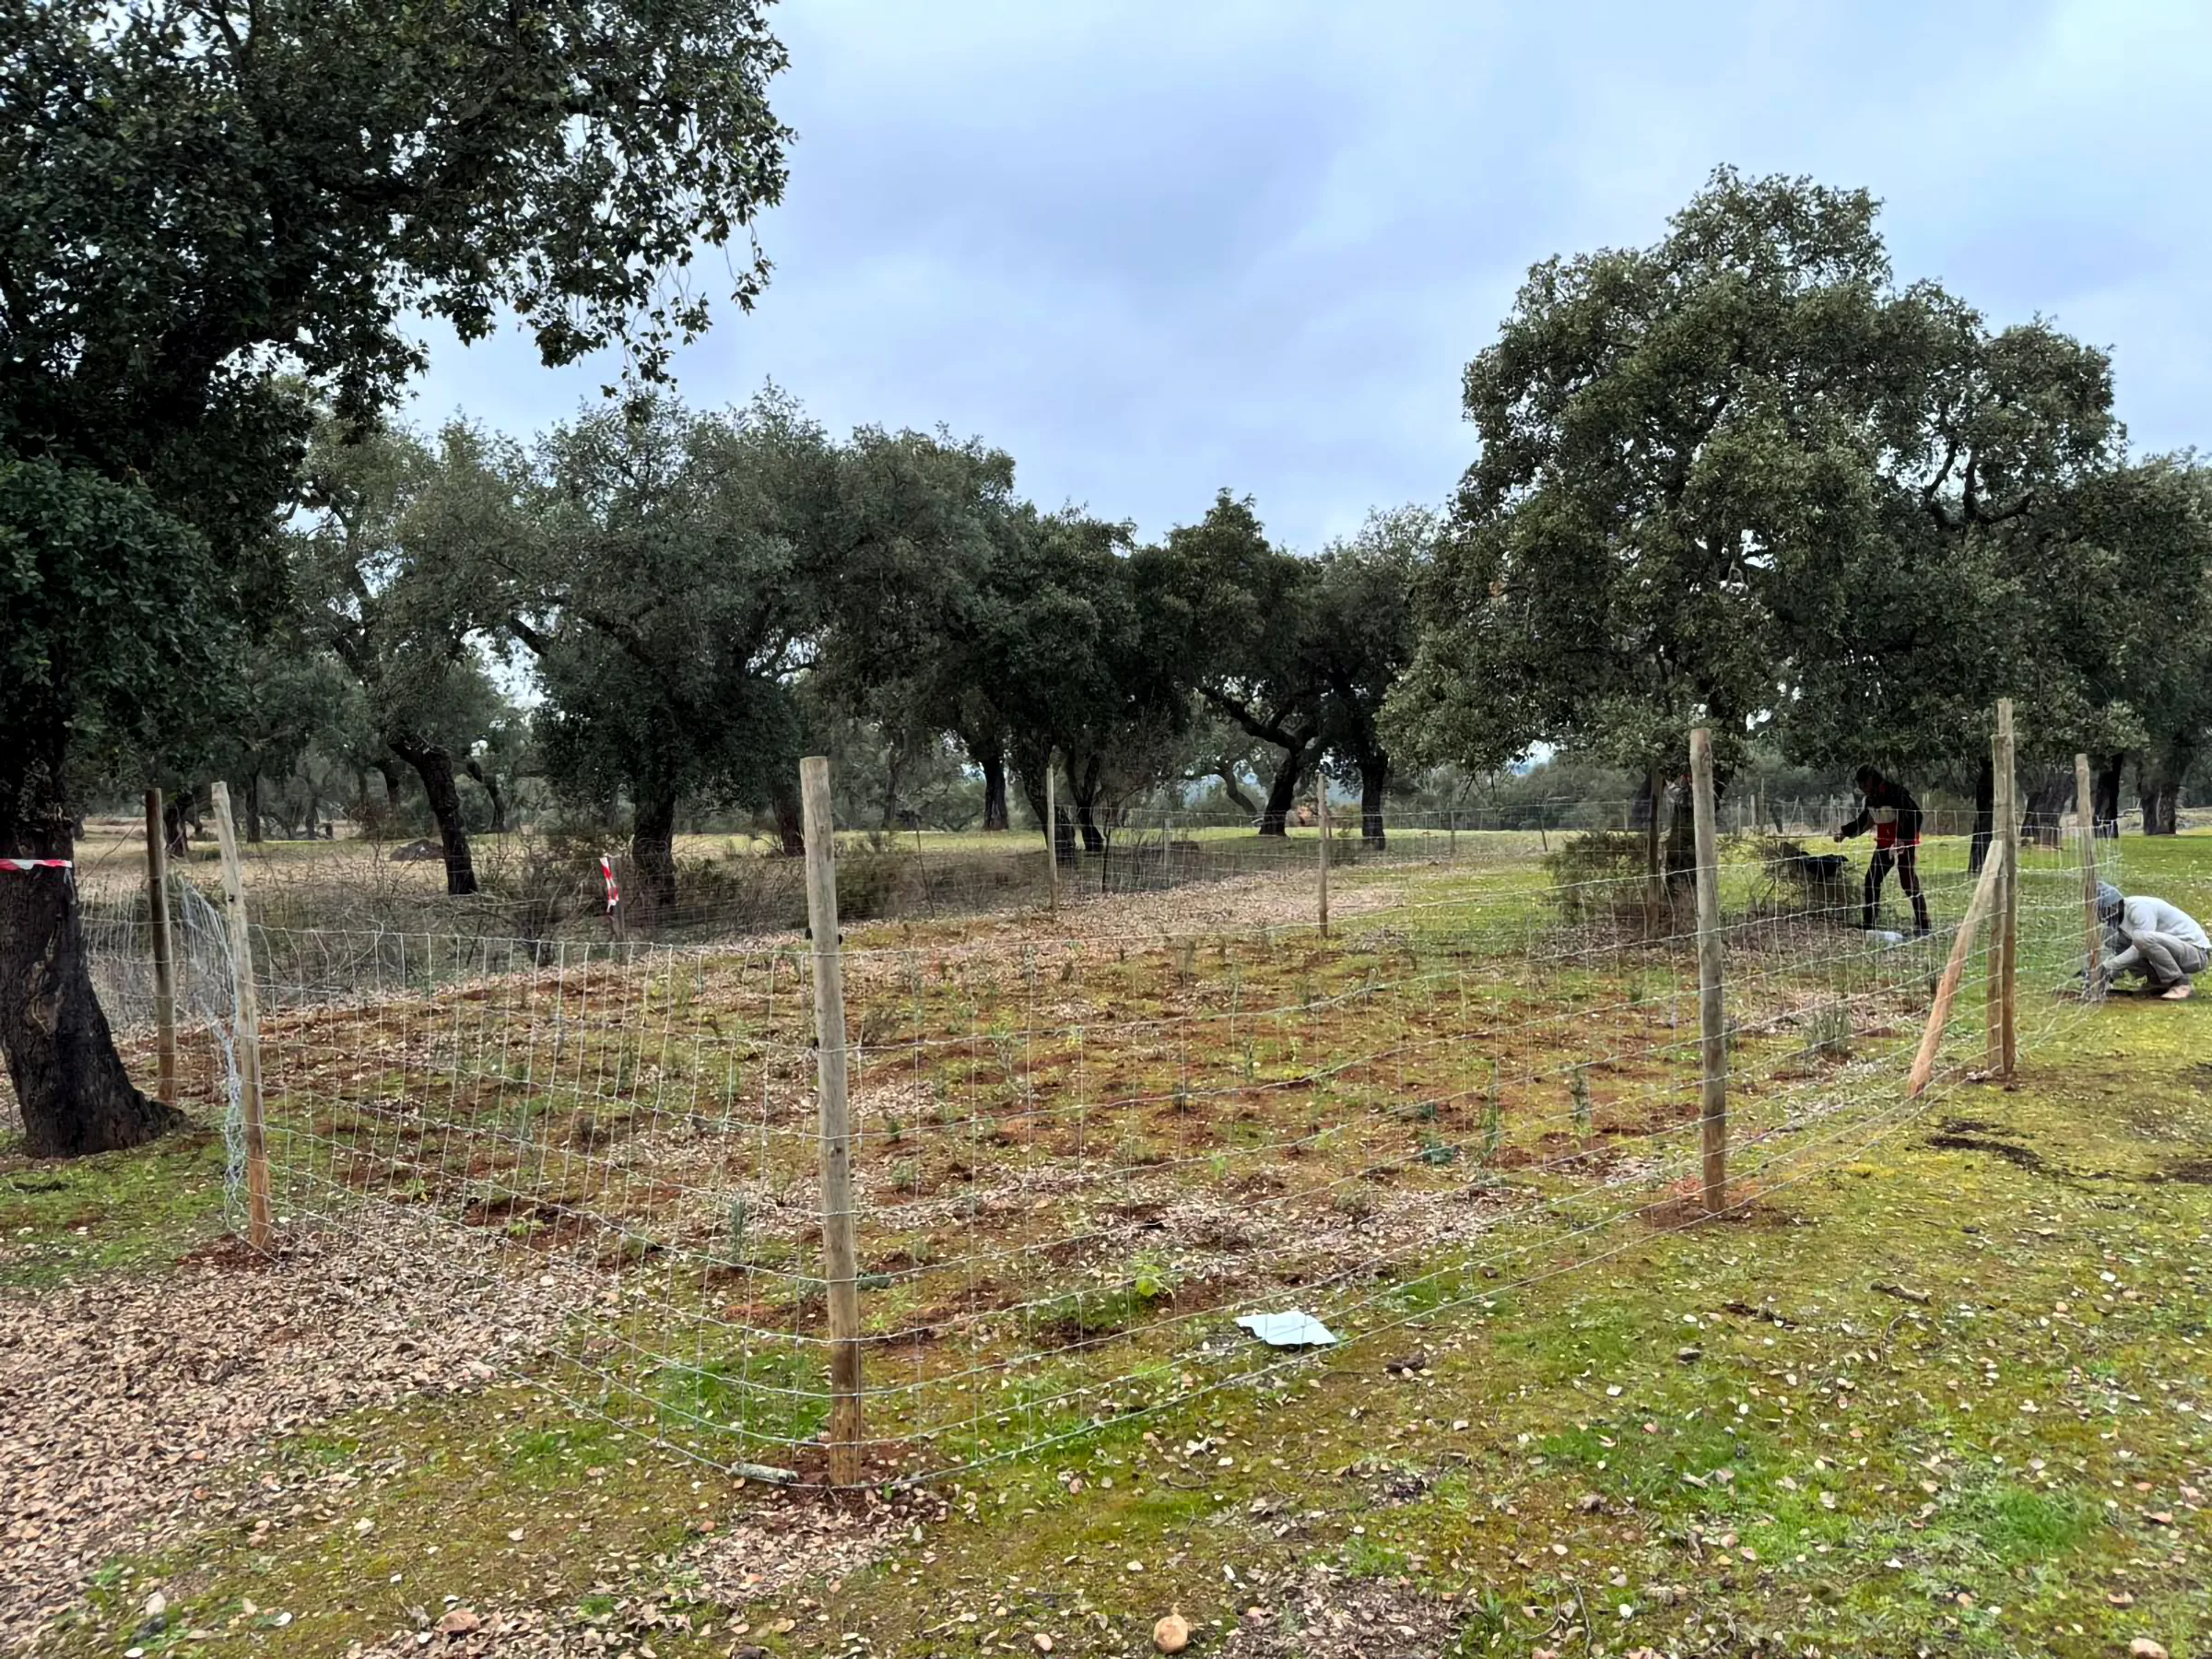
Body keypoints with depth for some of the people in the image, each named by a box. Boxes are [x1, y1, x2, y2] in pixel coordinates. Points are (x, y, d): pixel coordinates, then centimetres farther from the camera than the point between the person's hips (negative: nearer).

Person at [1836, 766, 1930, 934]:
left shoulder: (1895, 792, -19)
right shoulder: (1871, 799, 5)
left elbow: (1915, 815, -23)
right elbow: (1863, 820, 19)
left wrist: (1903, 839, -30)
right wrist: (1844, 832, 15)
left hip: (1904, 844, -8)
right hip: (1884, 844, 8)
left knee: (1909, 883, -8)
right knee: (1872, 880, 6)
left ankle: (1922, 924, -1)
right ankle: (1868, 920, 15)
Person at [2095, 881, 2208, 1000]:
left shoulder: (2139, 907, -21)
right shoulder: (2119, 919, 4)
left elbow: (2142, 940, -29)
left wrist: (2110, 965, -27)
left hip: (2196, 952, -9)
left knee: (2143, 938, -34)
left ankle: (2180, 983, -15)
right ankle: (2162, 983, 9)